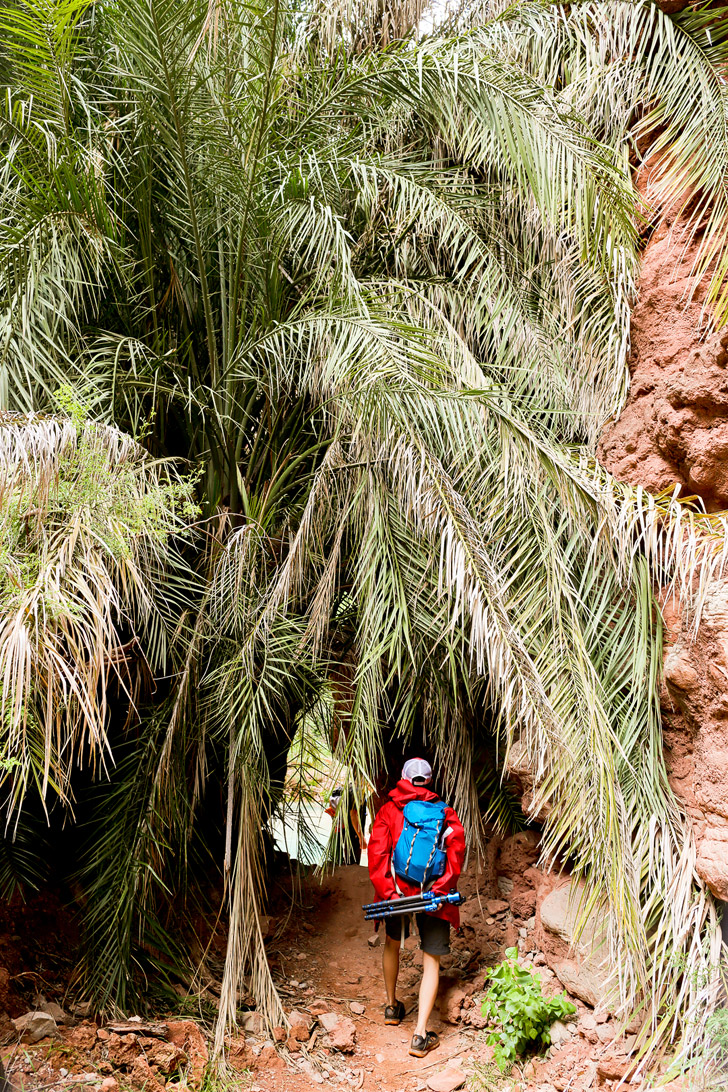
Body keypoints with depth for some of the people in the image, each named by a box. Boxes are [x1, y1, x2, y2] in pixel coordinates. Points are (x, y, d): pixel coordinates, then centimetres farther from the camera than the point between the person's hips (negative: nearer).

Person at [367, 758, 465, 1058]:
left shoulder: (389, 810, 4)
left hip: (399, 889, 1)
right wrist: (442, 887, -13)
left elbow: (377, 850, -9)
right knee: (431, 962, 6)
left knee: (392, 943, 28)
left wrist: (387, 892, -11)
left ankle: (392, 1006, 42)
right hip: (434, 895, -1)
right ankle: (420, 1035, -1)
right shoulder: (444, 812, 5)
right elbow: (457, 845, -10)